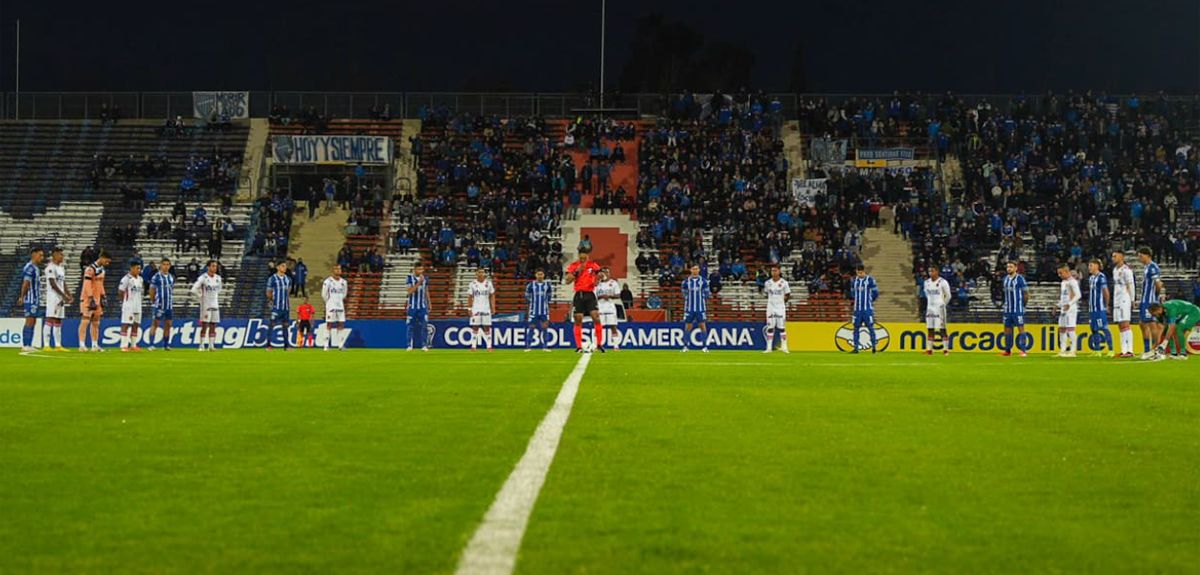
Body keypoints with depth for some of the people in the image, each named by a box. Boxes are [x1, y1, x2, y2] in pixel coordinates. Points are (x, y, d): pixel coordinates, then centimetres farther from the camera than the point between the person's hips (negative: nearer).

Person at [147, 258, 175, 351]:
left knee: (168, 324, 6)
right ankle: (151, 345, -8)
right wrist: (152, 301, 3)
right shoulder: (156, 276, -4)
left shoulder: (171, 277, 14)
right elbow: (152, 290, 0)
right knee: (155, 323, -7)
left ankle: (166, 345, 13)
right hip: (159, 305, -6)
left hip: (169, 305, 6)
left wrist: (172, 302, 14)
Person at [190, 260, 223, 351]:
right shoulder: (203, 278, -12)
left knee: (213, 326, 5)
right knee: (204, 326, -6)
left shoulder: (218, 278, 7)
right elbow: (193, 290, -15)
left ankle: (211, 346, 8)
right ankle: (201, 346, -2)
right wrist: (201, 297, -6)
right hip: (205, 305, -6)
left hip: (215, 305, 6)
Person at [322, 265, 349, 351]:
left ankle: (340, 345, 5)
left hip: (340, 306, 5)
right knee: (329, 325, -4)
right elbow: (324, 294, -2)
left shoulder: (343, 282, 7)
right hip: (331, 307, -5)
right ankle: (326, 345, -2)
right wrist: (329, 302, 7)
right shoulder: (328, 281, -8)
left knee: (341, 324, 1)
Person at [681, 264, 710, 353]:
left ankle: (704, 346, 3)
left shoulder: (703, 281, 3)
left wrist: (709, 294, -5)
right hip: (689, 308, 1)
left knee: (702, 325, -3)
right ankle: (685, 346, 9)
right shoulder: (686, 281, 4)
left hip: (700, 308, 0)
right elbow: (684, 294, 10)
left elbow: (706, 293, 9)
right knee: (688, 326, 2)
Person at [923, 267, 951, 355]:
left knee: (942, 329, -6)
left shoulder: (943, 282, -8)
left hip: (939, 308, -6)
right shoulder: (927, 282, 9)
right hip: (930, 308, 6)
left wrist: (942, 304, 5)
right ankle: (929, 350, 8)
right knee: (930, 329, 5)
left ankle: (946, 349, -3)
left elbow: (948, 296, 0)